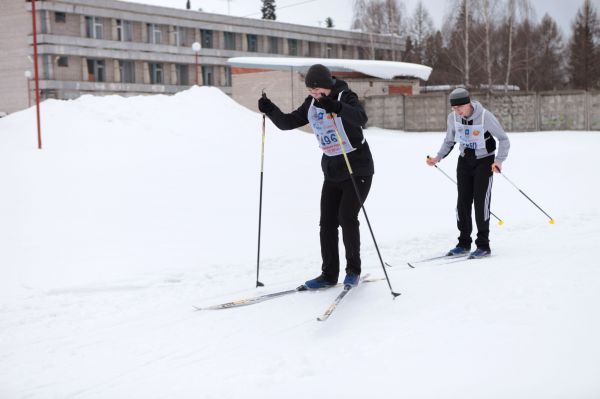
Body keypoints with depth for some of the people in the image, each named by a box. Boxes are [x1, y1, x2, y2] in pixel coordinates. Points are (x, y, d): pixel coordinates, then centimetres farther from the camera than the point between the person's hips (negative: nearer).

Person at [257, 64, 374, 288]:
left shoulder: (346, 97, -16)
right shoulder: (311, 105, 3)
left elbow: (361, 118, -35)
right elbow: (288, 122, 5)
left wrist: (335, 107, -51)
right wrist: (270, 110, -14)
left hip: (358, 169, -6)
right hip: (332, 172, 6)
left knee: (347, 217, -13)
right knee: (327, 222, 2)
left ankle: (353, 270, 4)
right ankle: (329, 274, 10)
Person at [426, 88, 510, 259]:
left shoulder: (485, 117, -23)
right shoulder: (453, 117, -9)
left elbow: (503, 139, -14)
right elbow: (449, 141, 9)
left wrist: (499, 160, -27)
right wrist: (438, 157, -5)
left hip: (484, 161, -5)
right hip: (464, 161, 5)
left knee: (481, 201, -10)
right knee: (463, 201, 2)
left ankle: (483, 245, -1)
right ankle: (464, 243, 15)